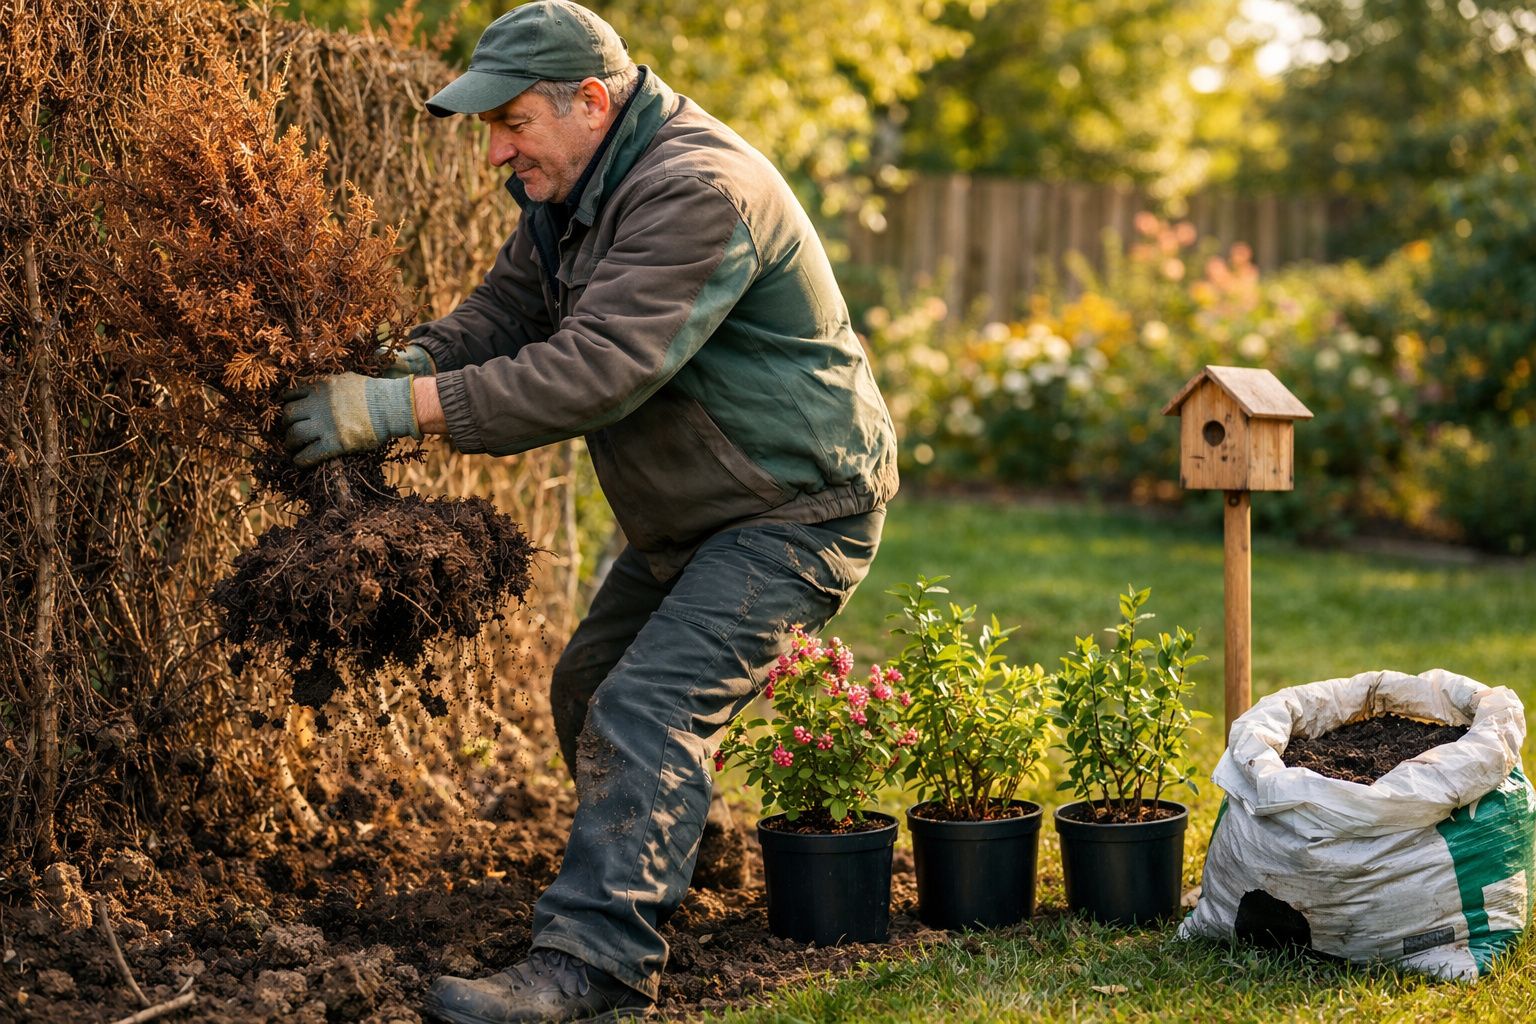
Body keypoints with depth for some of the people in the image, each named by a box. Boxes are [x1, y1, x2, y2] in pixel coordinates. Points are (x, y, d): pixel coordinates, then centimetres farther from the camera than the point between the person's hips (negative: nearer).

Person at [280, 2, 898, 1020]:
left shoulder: (698, 191, -29)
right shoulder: (569, 191, 6)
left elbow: (599, 367, -37)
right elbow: (501, 313, 5)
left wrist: (405, 407, -38)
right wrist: (403, 364, -18)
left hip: (796, 512, -10)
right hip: (690, 515, 11)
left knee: (649, 709, -21)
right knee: (588, 690, 19)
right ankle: (644, 884, 36)